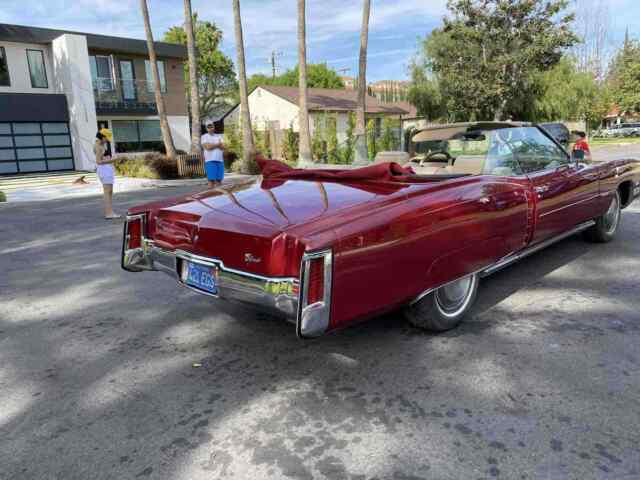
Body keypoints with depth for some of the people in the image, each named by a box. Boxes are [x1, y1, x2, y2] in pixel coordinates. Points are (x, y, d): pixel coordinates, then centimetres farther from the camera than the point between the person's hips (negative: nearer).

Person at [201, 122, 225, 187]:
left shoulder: (219, 136, 19)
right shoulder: (204, 137, 5)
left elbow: (223, 147, 6)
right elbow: (208, 147, -11)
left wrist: (212, 145, -7)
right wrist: (218, 144, 0)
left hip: (220, 160, 4)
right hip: (210, 161, -4)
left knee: (219, 180, 1)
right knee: (211, 179, -11)